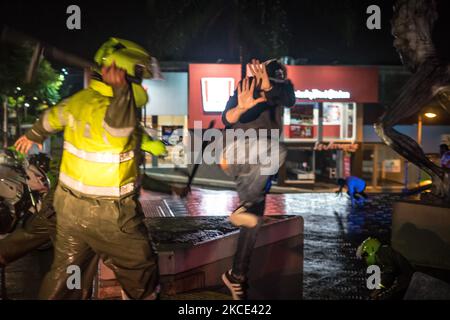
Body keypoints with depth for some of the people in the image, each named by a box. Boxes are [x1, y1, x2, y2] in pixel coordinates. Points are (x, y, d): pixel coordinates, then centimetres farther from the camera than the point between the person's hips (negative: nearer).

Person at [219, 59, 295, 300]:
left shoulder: (280, 91, 6)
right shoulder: (245, 89, -4)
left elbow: (290, 100, -20)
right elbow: (227, 119, -21)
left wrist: (268, 86, -40)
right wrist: (240, 108, -44)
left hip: (259, 169, 5)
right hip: (237, 154, -5)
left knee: (254, 219, 2)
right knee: (276, 149, -35)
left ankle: (236, 275, 13)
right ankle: (243, 206, -33)